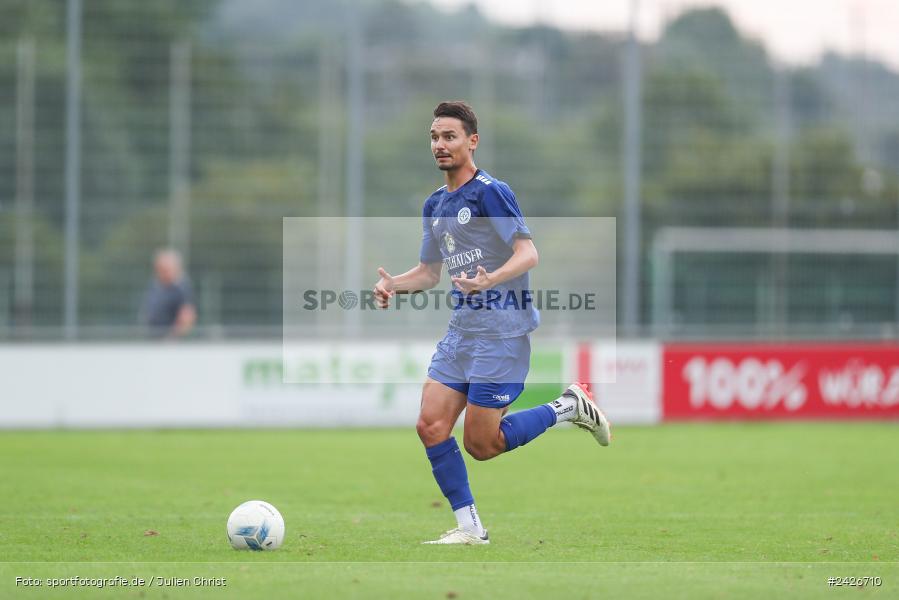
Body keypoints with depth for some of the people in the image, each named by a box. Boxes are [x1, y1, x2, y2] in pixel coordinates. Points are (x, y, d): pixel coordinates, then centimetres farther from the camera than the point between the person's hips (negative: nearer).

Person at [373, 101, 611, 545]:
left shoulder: (490, 192, -11)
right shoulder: (435, 204, 14)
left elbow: (529, 253, -18)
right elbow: (430, 272, 23)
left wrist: (490, 281, -36)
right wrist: (392, 284, 3)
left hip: (502, 331, -8)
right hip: (461, 329, 8)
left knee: (480, 445, -7)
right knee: (431, 426, -5)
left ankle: (568, 408, 12)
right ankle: (469, 528, 5)